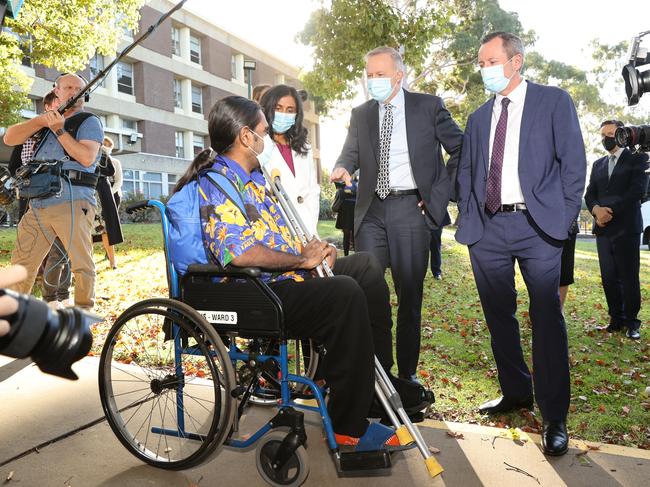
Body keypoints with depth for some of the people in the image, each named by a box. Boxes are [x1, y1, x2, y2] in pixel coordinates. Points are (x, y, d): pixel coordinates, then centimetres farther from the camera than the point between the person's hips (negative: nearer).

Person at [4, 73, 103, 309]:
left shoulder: (89, 122, 7)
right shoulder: (45, 121, 24)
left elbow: (87, 157, -8)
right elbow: (9, 138, 10)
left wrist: (59, 130, -9)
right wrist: (41, 121, -1)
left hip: (72, 203, -5)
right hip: (37, 206, 5)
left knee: (82, 265, -5)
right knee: (21, 264, 7)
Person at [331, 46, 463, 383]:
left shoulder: (429, 106, 5)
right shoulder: (360, 114, 15)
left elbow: (460, 149, 6)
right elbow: (351, 152, 9)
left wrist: (439, 193, -2)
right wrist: (343, 167, -15)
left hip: (411, 208, -2)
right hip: (371, 211, 3)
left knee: (410, 295, 2)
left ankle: (407, 374, 15)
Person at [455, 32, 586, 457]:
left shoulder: (554, 102, 5)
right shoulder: (479, 118, 17)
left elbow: (573, 162, 0)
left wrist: (564, 220, -6)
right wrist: (468, 217, 5)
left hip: (537, 226, -4)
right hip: (487, 228, 5)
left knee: (547, 318, -3)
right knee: (498, 316, 11)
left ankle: (555, 417, 8)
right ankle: (516, 392, 29)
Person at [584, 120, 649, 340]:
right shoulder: (598, 164, 19)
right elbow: (590, 194, 11)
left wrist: (611, 211, -14)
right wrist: (597, 209, -10)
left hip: (626, 227, -5)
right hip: (603, 228, 5)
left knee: (629, 277, -2)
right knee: (609, 278, 5)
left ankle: (631, 322, 7)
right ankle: (616, 319, 14)